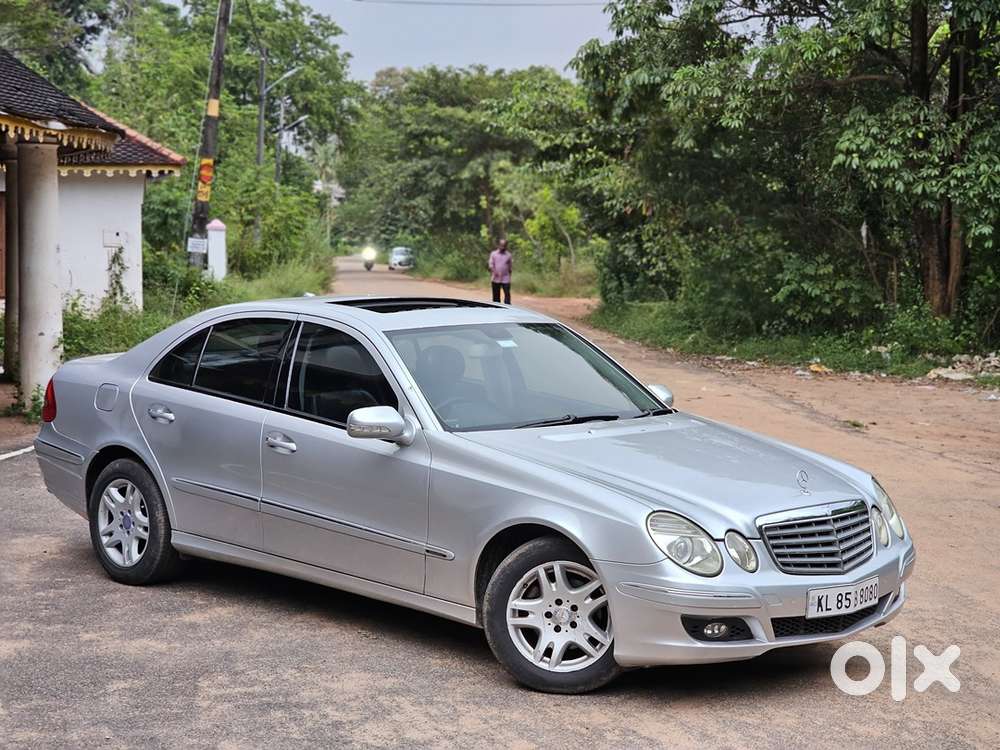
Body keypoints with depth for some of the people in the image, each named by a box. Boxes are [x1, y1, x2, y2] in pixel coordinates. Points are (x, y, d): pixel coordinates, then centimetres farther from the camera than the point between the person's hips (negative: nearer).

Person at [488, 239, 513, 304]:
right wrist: (494, 272, -19)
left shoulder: (508, 255, 7)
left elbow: (511, 266, 12)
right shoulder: (493, 254, 5)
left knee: (507, 294, -8)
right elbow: (491, 265, -1)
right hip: (496, 279, 0)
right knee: (496, 296, 6)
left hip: (506, 279, 0)